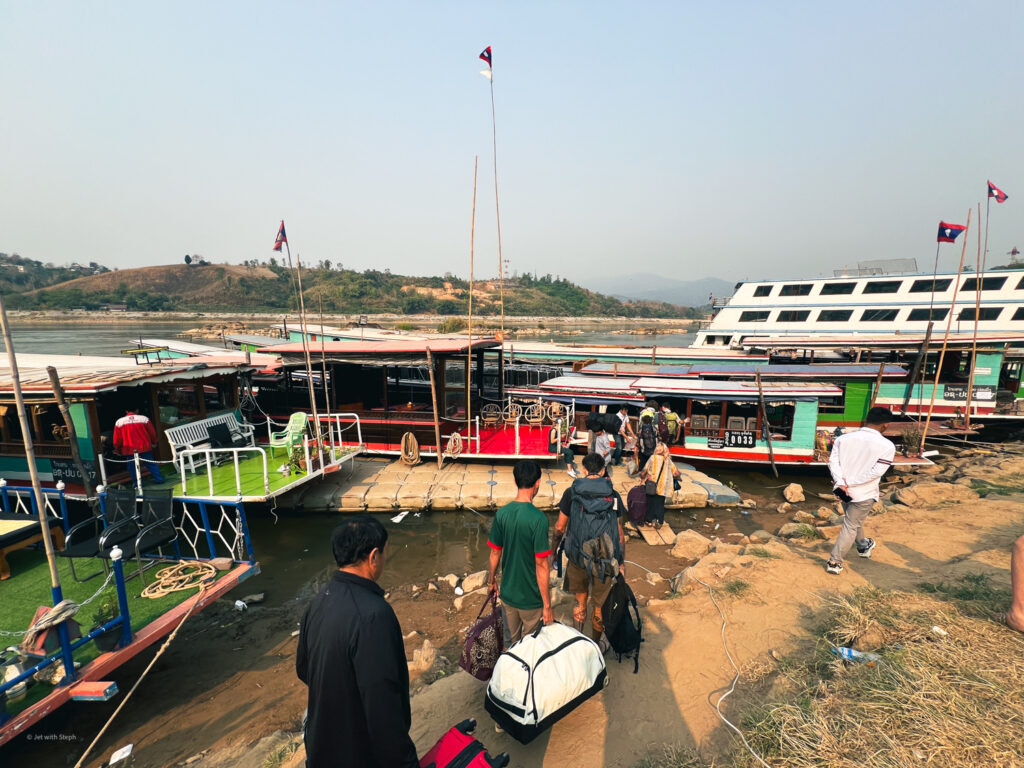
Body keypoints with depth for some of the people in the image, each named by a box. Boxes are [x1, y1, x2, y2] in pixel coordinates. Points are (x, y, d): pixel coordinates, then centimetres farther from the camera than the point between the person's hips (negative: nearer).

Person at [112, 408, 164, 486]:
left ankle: (136, 483, 15)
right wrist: (153, 443, 22)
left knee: (132, 467, 12)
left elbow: (116, 440, 3)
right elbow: (152, 433, 4)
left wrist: (118, 450, 18)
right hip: (145, 447, 0)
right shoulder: (144, 419, -5)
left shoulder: (119, 422, -2)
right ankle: (159, 479, 12)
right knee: (151, 463, 10)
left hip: (130, 450, 0)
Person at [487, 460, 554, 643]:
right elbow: (541, 565, -21)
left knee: (513, 642, 25)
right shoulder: (538, 518, -24)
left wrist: (492, 581, 18)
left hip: (507, 593, 5)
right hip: (531, 599, -4)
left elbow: (495, 553, 1)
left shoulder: (502, 514, -9)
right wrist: (547, 605, -12)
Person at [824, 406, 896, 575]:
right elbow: (875, 472, -19)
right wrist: (849, 483, -15)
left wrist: (841, 483, -14)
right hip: (864, 494, -4)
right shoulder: (887, 446, -13)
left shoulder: (843, 438, -4)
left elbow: (833, 461, -10)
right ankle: (834, 562, 10)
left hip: (844, 491, 4)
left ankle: (863, 547, 52)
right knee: (851, 527, 8)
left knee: (854, 521, 28)